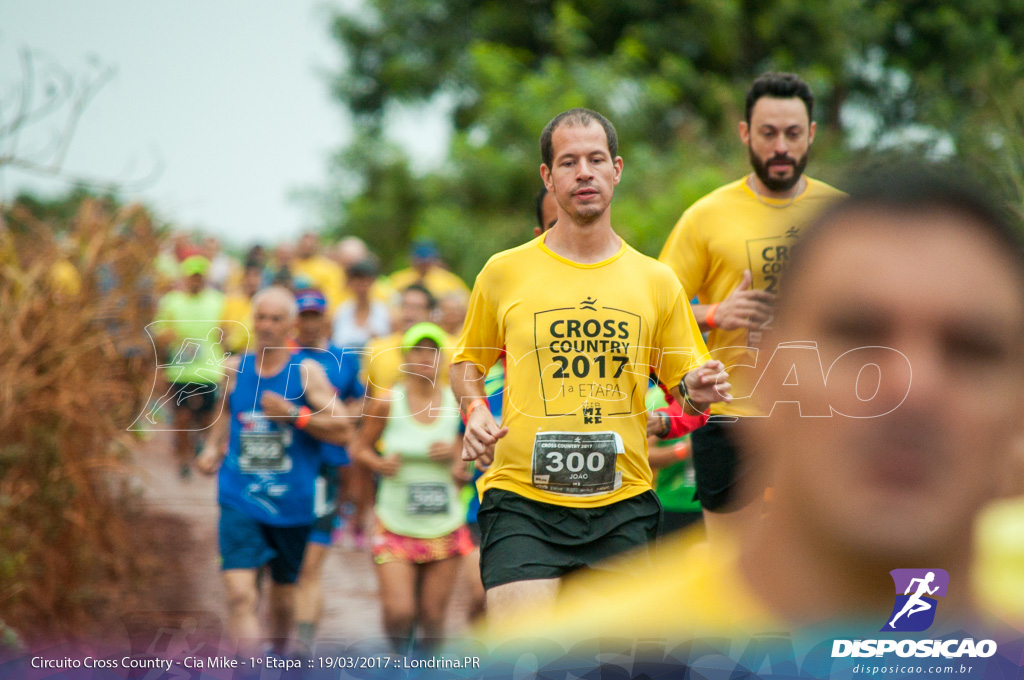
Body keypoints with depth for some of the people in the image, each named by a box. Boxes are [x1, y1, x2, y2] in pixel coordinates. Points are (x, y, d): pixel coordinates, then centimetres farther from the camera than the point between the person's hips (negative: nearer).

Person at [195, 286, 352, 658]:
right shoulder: (235, 369, 4)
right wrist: (213, 445, 8)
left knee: (284, 591, 16)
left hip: (291, 502, 0)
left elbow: (342, 431, -9)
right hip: (240, 500, 1)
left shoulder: (306, 371, -4)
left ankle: (279, 655, 44)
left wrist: (294, 415, -19)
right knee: (239, 592, -18)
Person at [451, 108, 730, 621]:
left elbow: (683, 381, 15)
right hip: (522, 501, -2)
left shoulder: (656, 281, 9)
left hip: (623, 506, 2)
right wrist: (475, 412, -2)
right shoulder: (505, 272, 5)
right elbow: (467, 362, 18)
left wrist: (698, 392, -8)